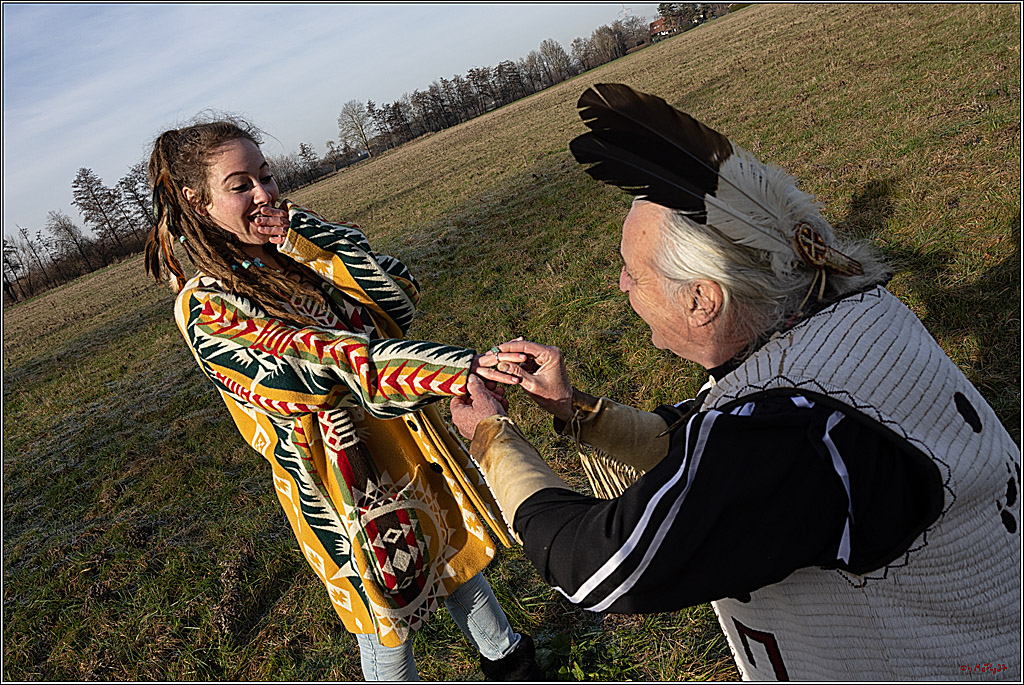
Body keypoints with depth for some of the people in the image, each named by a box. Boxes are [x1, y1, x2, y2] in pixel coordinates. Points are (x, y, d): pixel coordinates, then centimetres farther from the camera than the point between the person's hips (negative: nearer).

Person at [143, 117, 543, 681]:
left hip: (405, 440, 7)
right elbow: (328, 361, -31)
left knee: (456, 548, 25)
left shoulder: (300, 243, 0)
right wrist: (465, 370, -41)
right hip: (329, 474, -6)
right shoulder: (205, 308, -19)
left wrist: (305, 239, -19)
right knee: (386, 616, 14)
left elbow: (400, 298, -11)